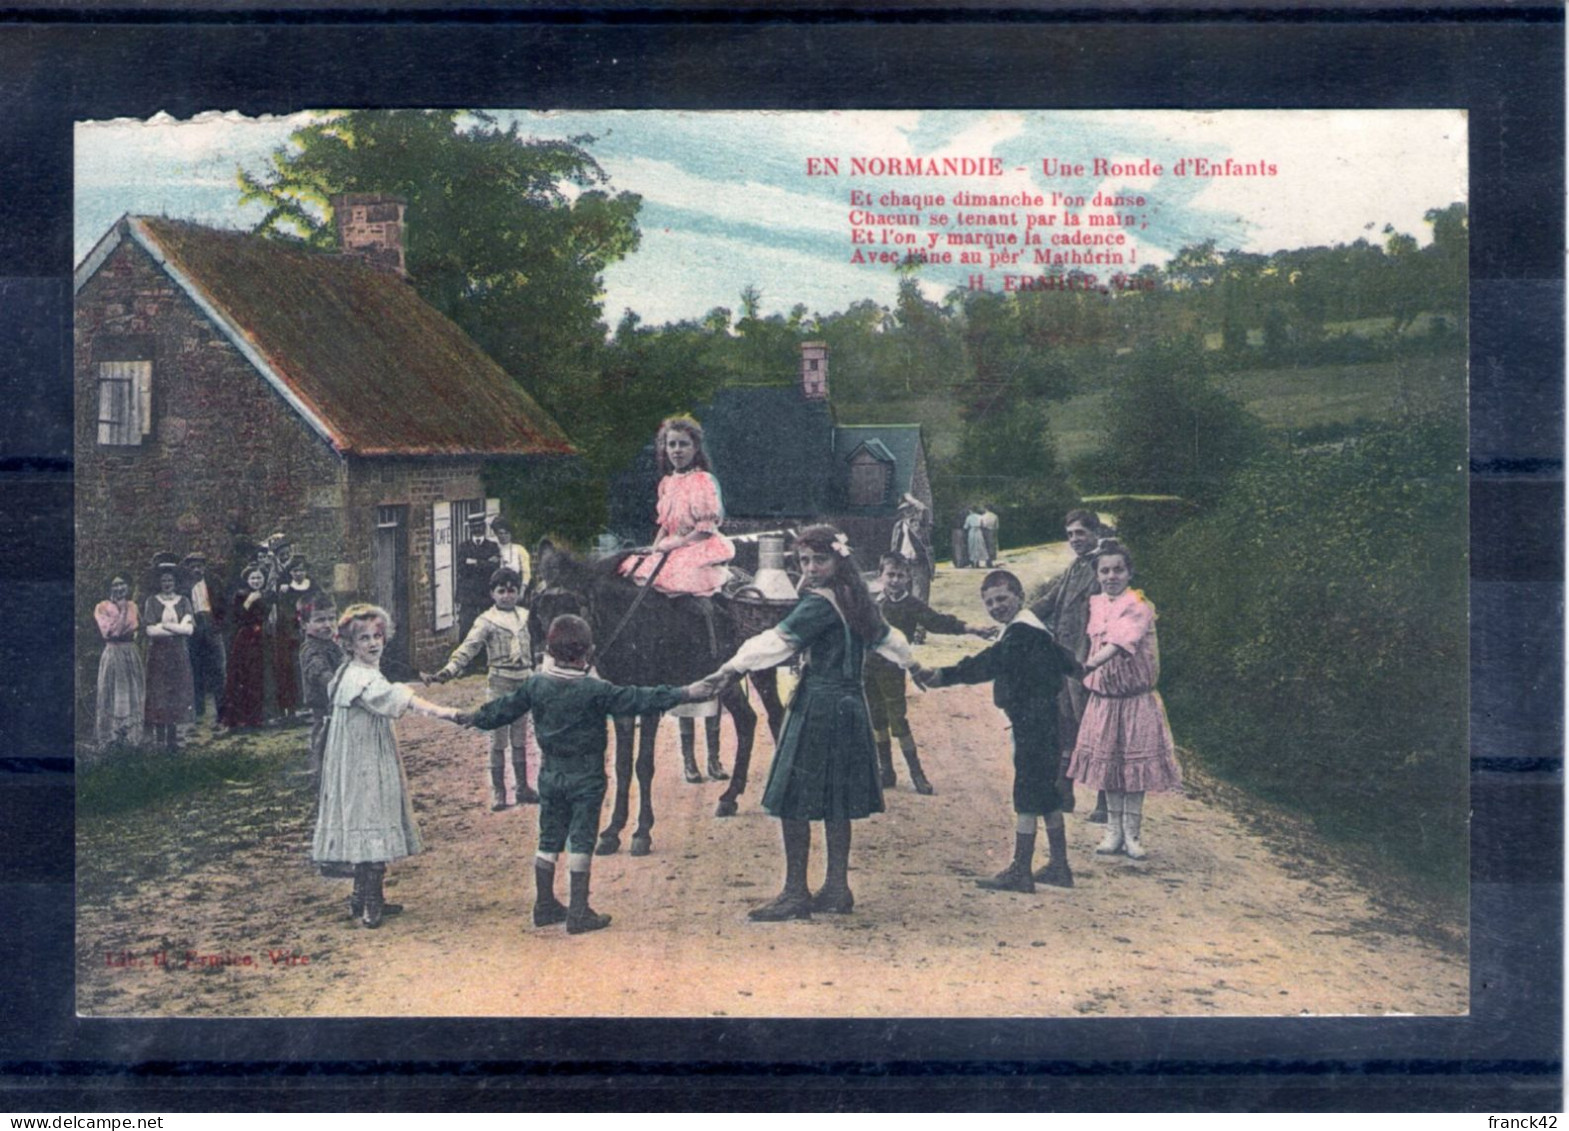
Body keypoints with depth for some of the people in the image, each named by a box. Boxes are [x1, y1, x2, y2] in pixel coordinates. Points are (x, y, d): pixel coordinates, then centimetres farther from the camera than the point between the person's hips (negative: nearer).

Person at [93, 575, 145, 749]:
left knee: (133, 694, 4)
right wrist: (121, 612, -11)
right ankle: (109, 737, 2)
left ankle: (131, 734, 10)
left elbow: (136, 625, 2)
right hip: (113, 654, -4)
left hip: (131, 654, 5)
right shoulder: (103, 608, -3)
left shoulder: (131, 606, 12)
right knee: (112, 695, -2)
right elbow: (109, 631, -13)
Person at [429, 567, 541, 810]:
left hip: (523, 681, 5)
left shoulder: (523, 617, 9)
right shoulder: (487, 621, -7)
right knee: (498, 738, -2)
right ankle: (497, 791, 4)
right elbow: (469, 648, -19)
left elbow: (532, 647, 23)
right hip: (501, 682, -5)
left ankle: (523, 787, 19)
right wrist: (449, 670, -33)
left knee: (521, 738, 11)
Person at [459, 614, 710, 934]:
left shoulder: (535, 685, -3)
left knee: (549, 840, 14)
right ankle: (579, 912, 3)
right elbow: (637, 700, -17)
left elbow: (505, 708, 10)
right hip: (585, 778, -5)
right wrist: (683, 694, -12)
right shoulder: (595, 691, -16)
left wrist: (475, 718, 29)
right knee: (581, 842, 1)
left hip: (550, 774, 5)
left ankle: (545, 905, 22)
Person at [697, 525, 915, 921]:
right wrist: (912, 663, 46)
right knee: (835, 802, 14)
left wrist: (731, 669, -21)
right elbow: (886, 638, 27)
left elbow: (778, 640, -20)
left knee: (793, 802, -5)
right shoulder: (855, 599, 13)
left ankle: (796, 893, -2)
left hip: (819, 707, -9)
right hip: (849, 705, 9)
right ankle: (837, 888, 19)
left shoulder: (819, 603, -13)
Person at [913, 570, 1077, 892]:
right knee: (1047, 798, 15)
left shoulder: (1021, 632, -17)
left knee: (1027, 797, -7)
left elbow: (990, 663, -32)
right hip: (1044, 723, 11)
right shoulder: (1030, 628, 14)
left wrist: (944, 676, -40)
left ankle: (1020, 871, -3)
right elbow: (1065, 663, 24)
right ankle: (1059, 867, 22)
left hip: (1032, 726, -11)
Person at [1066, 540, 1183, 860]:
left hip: (1135, 698, -5)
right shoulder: (1095, 604, 6)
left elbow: (1122, 641, -30)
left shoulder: (1138, 605, -14)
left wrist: (1090, 664, -44)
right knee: (1106, 763, 8)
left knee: (1134, 763, 1)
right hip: (1102, 696, 5)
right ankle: (1114, 830, 18)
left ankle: (1132, 833, 10)